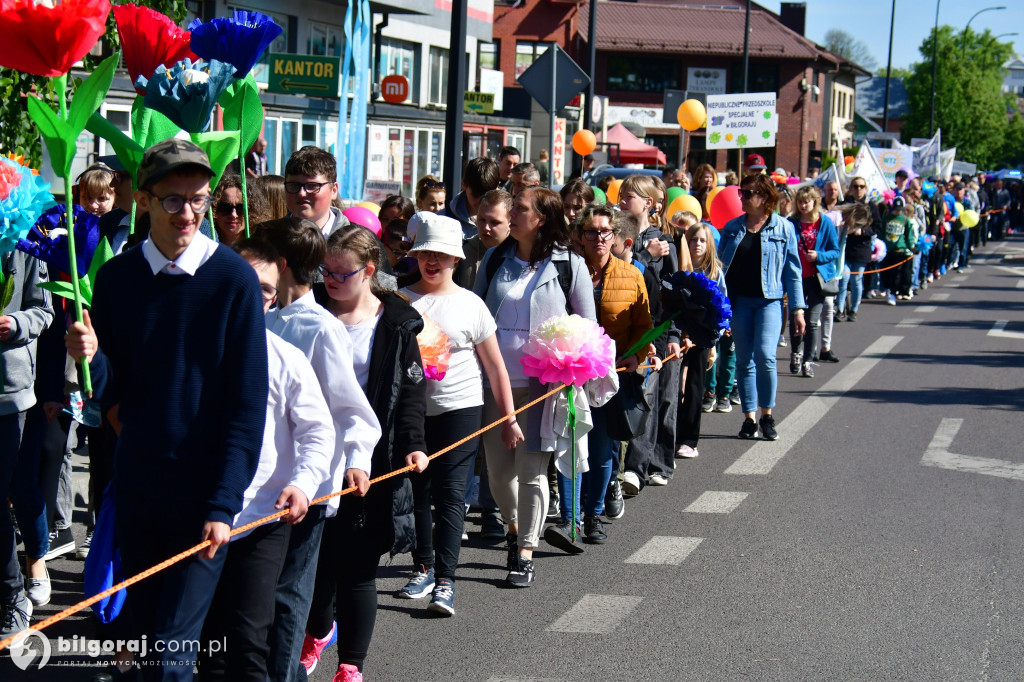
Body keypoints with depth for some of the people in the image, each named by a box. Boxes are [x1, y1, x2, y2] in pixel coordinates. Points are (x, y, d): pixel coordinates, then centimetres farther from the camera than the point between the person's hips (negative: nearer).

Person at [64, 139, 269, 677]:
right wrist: (89, 358, -18)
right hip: (137, 485, 4)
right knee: (146, 632, 14)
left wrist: (224, 504, -15)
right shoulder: (116, 277, 1)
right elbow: (109, 394, 4)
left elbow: (248, 401, -9)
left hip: (204, 490, -4)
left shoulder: (233, 278, -10)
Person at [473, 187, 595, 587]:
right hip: (495, 376, 3)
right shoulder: (495, 259, 9)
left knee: (531, 468, -7)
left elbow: (588, 325, 7)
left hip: (543, 380, -3)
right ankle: (514, 526, 35)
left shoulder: (569, 265, -1)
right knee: (498, 469, 6)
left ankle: (525, 554, 4)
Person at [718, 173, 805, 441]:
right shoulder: (732, 228, 9)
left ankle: (767, 415, -1)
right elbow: (721, 266, 12)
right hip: (739, 301, 3)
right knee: (744, 360, 4)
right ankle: (749, 418, 13)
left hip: (769, 300, -3)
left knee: (765, 355, -16)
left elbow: (792, 270, 3)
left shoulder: (783, 228, 2)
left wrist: (797, 308, 0)